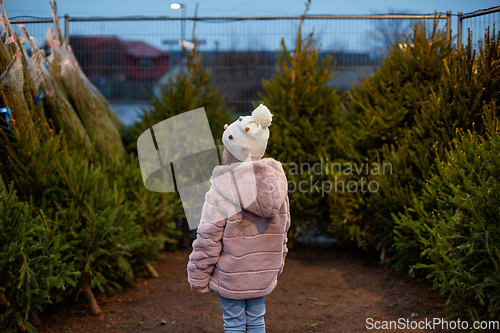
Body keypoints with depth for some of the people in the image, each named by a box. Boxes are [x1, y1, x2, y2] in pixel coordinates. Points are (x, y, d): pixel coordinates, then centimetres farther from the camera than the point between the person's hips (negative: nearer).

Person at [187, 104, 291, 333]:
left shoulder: (221, 193, -19)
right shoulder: (276, 185, 0)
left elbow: (208, 239, -15)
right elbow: (282, 232, 10)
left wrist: (198, 277, -5)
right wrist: (277, 265, 23)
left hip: (231, 276, -5)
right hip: (263, 274, 6)